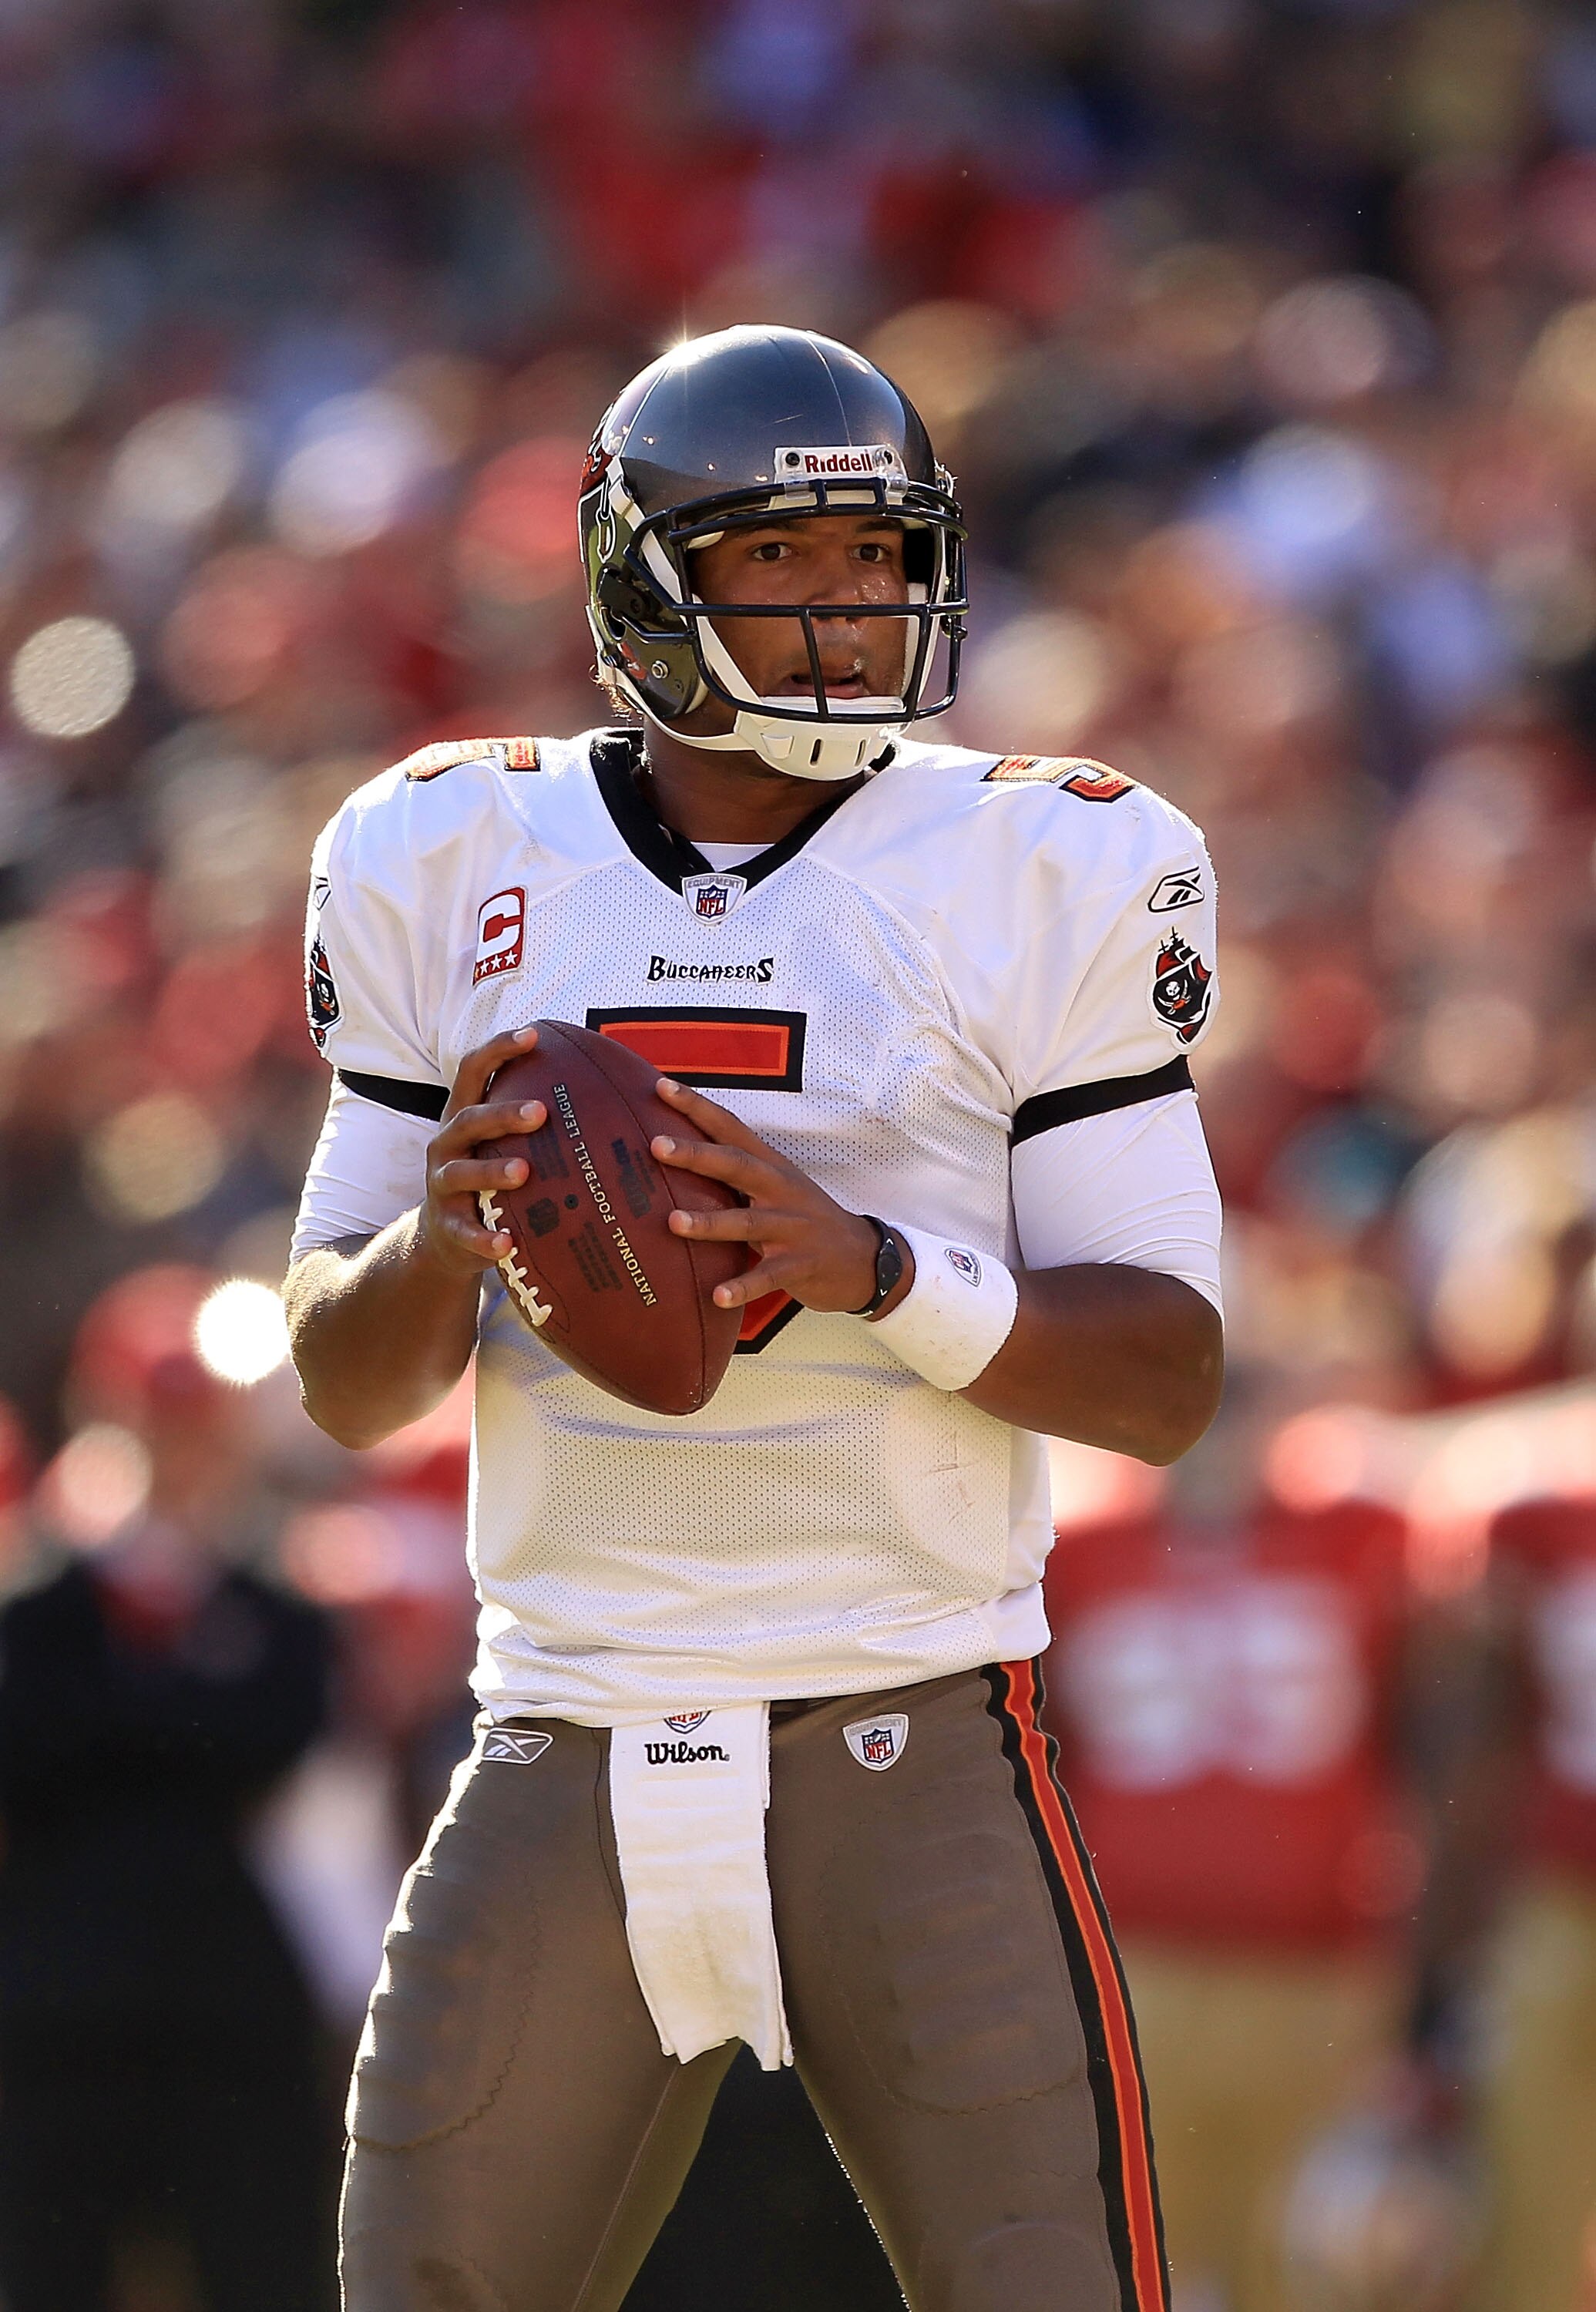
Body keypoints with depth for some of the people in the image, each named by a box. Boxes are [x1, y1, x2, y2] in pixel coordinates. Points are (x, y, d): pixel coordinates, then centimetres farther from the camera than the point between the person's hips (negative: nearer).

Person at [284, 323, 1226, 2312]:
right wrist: (441, 1238, -15)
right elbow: (349, 1391, 8)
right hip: (567, 1757, 2)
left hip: (916, 1755, -2)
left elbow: (1167, 1379, -4)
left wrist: (872, 1267, -21)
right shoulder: (451, 867, 6)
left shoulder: (1045, 877, -1)